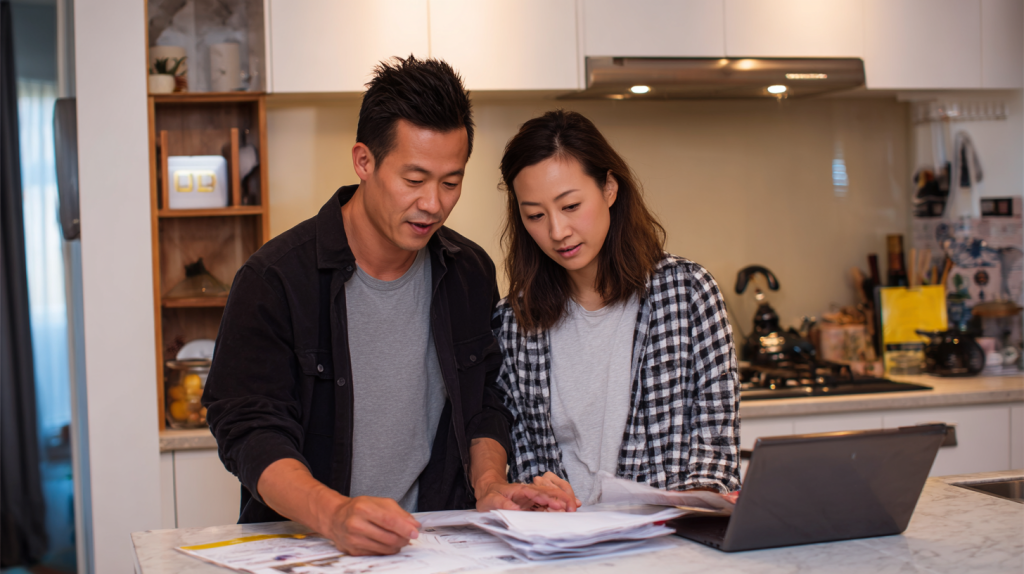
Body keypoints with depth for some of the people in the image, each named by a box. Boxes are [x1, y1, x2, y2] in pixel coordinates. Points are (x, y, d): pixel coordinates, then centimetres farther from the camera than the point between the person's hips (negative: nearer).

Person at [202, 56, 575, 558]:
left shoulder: (470, 273, 8)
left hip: (432, 546, 2)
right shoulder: (274, 279, -8)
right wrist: (334, 515, -32)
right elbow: (250, 432, -14)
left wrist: (488, 486, -4)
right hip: (304, 549, -2)